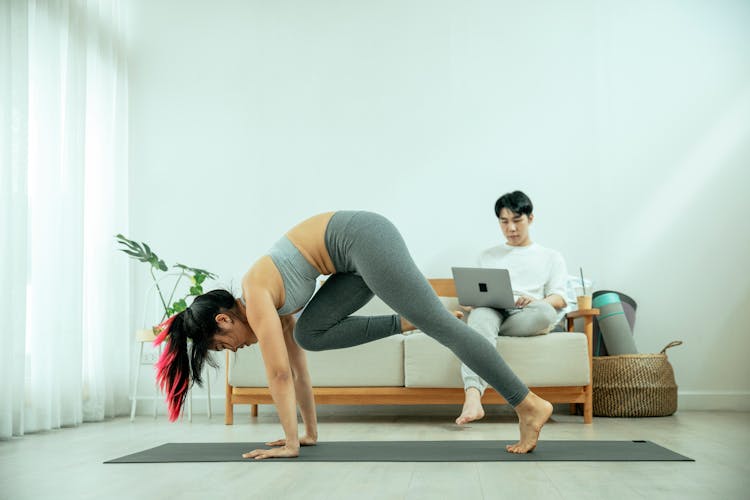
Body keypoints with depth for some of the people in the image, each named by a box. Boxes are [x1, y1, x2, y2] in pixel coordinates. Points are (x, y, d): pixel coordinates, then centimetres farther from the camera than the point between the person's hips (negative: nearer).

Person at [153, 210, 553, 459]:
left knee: (438, 323, -11)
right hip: (362, 249, 9)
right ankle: (409, 321, 1)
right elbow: (297, 368, 23)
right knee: (309, 333, 4)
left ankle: (529, 405, -9)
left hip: (364, 239, -9)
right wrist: (310, 433, 24)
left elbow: (279, 373, -11)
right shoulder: (274, 304, 18)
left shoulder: (255, 296, -7)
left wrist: (290, 443, -5)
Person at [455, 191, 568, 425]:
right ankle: (472, 397, -61)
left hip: (526, 317, 0)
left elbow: (560, 298, 10)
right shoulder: (487, 256, 30)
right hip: (490, 311, 0)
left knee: (546, 313, -38)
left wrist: (537, 302, -14)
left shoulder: (550, 257, 24)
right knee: (481, 315, -39)